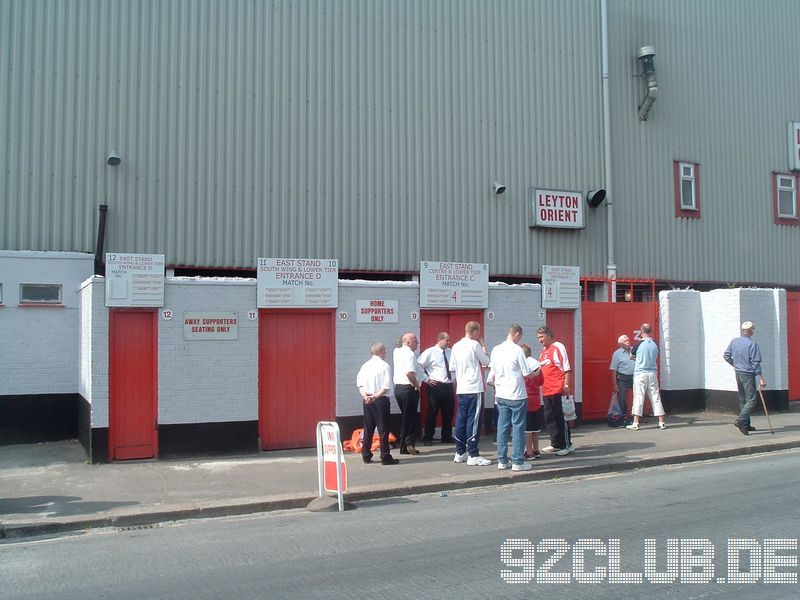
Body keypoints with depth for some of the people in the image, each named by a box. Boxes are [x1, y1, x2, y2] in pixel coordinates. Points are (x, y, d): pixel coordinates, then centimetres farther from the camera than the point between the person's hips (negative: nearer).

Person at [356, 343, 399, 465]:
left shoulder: (365, 365, 8)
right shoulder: (384, 365, -9)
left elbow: (359, 383, 3)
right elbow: (386, 386, -15)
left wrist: (364, 395, -6)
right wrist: (375, 396, -13)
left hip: (367, 400, 6)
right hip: (381, 400, -6)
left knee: (368, 428, 12)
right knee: (383, 429, 0)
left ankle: (366, 456, 17)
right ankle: (385, 457, 2)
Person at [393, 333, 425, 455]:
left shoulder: (397, 352, 11)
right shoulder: (410, 354, -15)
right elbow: (409, 373, -27)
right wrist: (417, 385, -15)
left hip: (398, 387, 9)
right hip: (409, 389, -9)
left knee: (405, 417, 14)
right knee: (412, 417, -1)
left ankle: (404, 446, 15)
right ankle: (409, 442, -9)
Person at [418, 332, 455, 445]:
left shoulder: (450, 352, 11)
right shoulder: (430, 352, -5)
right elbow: (419, 366, -7)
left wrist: (454, 378, 14)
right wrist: (426, 379, -9)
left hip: (449, 386, 6)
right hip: (435, 386, -5)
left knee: (448, 412, 11)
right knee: (432, 412, -2)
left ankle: (447, 437, 23)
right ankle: (428, 438, 8)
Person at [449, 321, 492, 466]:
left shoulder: (456, 346, 9)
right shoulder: (475, 345, -10)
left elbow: (452, 368, 13)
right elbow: (486, 361, -2)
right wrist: (483, 345, 8)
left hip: (461, 389, 7)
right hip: (474, 388, -7)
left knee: (461, 420, 11)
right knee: (473, 421, -3)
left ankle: (460, 453, 18)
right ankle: (473, 455, -2)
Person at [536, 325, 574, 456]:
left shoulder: (558, 347, -7)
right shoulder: (544, 350, 17)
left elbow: (567, 368, -12)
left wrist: (566, 386, -17)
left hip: (558, 390, -8)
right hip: (546, 390, 8)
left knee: (560, 418, -5)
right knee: (549, 419, 11)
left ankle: (567, 445, 3)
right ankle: (556, 444, 21)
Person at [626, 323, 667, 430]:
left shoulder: (639, 344, -9)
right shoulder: (655, 344, 3)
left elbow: (631, 356, 6)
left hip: (640, 373, -3)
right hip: (652, 373, 4)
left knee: (638, 398, -2)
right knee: (655, 397, 7)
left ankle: (635, 423, -2)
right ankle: (662, 422, 8)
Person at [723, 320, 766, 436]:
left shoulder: (734, 341, 4)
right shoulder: (752, 344, -15)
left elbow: (726, 356, 11)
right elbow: (755, 363, -16)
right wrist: (761, 379, -12)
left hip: (738, 373, 7)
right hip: (748, 374, -7)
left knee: (742, 399, 13)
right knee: (751, 400, -6)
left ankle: (746, 425, 18)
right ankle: (740, 420, -21)